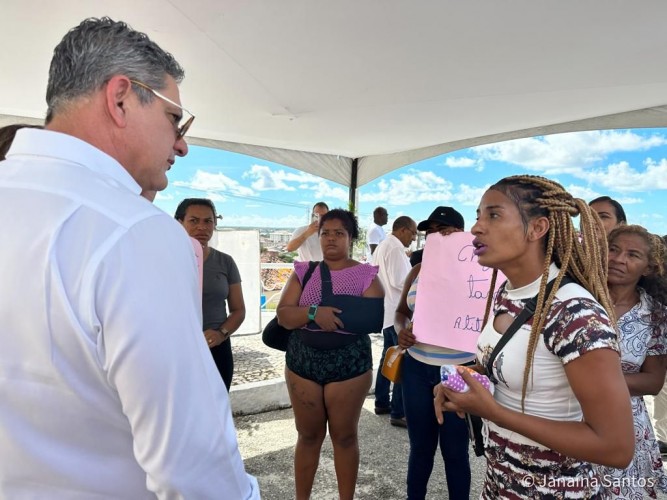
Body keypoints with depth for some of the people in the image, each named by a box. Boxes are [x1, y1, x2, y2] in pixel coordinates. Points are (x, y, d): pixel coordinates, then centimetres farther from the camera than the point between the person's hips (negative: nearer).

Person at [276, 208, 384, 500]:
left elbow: (376, 319, -14)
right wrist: (314, 313, -24)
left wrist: (332, 314, -21)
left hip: (349, 364, -2)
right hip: (302, 361, 2)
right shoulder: (303, 271, 3)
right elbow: (283, 314, -6)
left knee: (345, 436, 13)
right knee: (308, 435, 15)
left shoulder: (366, 275, -3)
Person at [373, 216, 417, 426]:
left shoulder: (382, 246, 15)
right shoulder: (395, 248, -16)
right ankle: (399, 413, -1)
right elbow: (399, 281, -22)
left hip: (388, 310, 11)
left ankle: (382, 403, 26)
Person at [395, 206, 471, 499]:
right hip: (416, 368, 4)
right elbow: (401, 311, 14)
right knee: (420, 445, 19)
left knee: (454, 450, 12)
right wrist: (401, 330, -6)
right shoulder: (418, 270, 6)